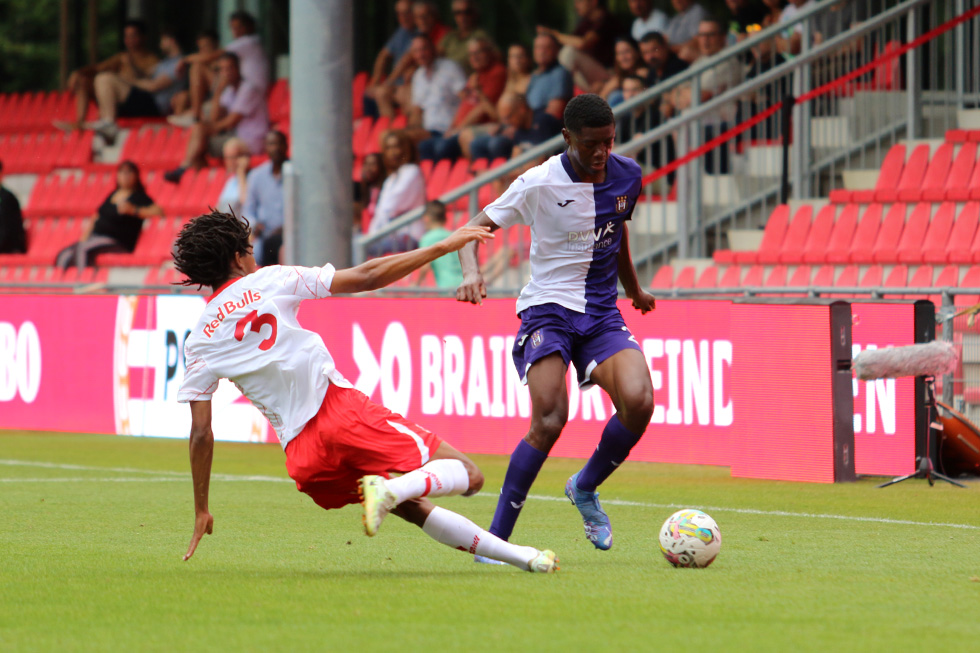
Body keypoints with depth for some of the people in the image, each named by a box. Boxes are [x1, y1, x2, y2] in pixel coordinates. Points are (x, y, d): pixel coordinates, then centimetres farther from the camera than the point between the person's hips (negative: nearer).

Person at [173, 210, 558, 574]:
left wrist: (201, 511, 15)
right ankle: (391, 488, -32)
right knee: (466, 475, -4)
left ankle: (517, 555, 15)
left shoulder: (198, 343, 12)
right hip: (341, 408, -4)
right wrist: (445, 247, 10)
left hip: (302, 457, 4)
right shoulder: (269, 281, 6)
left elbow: (201, 434, 7)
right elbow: (367, 278, 3)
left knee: (416, 509, 19)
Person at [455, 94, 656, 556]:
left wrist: (633, 289, 37)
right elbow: (476, 227, -4)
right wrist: (471, 272, -25)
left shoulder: (626, 176, 4)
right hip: (547, 310, -4)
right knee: (549, 421, -23)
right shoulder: (540, 184, -11)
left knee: (638, 401, -22)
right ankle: (495, 539, -13)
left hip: (601, 315, 4)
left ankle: (585, 487, 7)